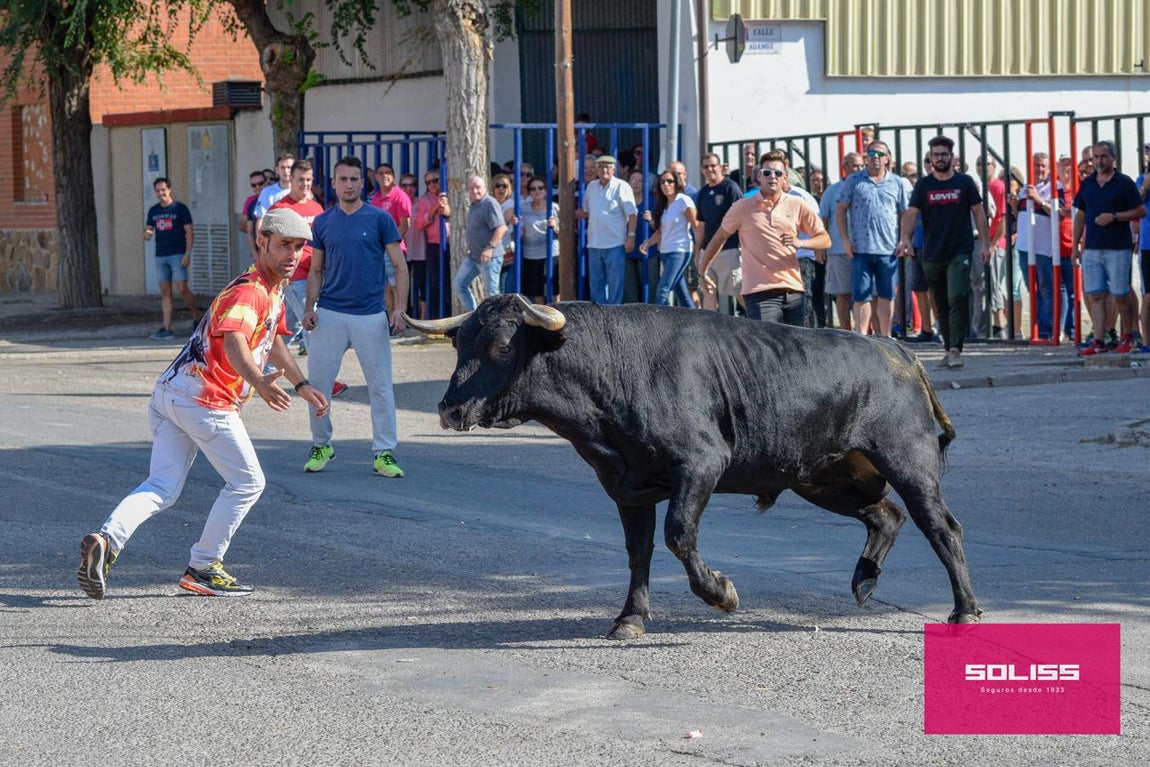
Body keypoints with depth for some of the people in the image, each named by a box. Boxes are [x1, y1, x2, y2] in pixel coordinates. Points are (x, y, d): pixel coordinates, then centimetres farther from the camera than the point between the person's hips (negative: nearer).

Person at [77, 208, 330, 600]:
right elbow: (234, 340, -35)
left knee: (162, 487, 4)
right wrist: (259, 382, -54)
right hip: (205, 400, -9)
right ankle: (203, 568, 10)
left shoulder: (274, 288, 18)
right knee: (247, 482, 5)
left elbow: (274, 341, 38)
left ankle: (107, 539, -17)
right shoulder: (249, 292, -14)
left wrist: (302, 385, 49)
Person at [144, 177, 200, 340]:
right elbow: (147, 232, 15)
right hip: (160, 256, 5)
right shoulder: (153, 211, 12)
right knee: (165, 292, 3)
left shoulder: (180, 208, -2)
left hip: (177, 254, -5)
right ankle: (166, 329, 2)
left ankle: (197, 318, 5)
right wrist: (147, 234, -11)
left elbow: (189, 232, -4)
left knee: (182, 289, -13)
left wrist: (187, 254, -13)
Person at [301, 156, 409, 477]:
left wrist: (400, 307, -11)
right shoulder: (323, 222, 8)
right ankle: (321, 445, 19)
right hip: (330, 315, 2)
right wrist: (309, 308, 0)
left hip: (371, 316, -2)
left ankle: (384, 453, 6)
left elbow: (399, 265, 0)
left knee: (380, 387, 0)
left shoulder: (379, 219, -1)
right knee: (317, 383, 3)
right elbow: (316, 270, 13)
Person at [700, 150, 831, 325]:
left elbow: (825, 240, 9)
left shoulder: (797, 206, 7)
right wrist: (702, 271, 17)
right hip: (759, 292, -3)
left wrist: (800, 243, -10)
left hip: (793, 290, 3)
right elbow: (719, 238, 14)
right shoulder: (742, 207, 3)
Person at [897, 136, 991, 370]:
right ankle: (949, 350, 17)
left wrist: (985, 243, -1)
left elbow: (978, 213, 6)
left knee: (957, 298, -18)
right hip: (932, 255, 3)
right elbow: (911, 213, -3)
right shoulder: (923, 185, 6)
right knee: (941, 305, 9)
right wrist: (906, 239, -20)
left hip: (960, 253, -3)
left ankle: (955, 350, -20)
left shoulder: (964, 182, 4)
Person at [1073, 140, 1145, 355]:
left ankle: (1127, 338, 15)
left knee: (1121, 296, 0)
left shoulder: (1124, 183, -2)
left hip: (1118, 248, -4)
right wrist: (1075, 245, 12)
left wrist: (1113, 217, -14)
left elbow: (1140, 211, -3)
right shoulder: (1087, 184, 12)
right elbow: (1080, 216, 18)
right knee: (1095, 296, -1)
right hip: (1092, 248, 4)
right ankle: (1098, 342, -1)